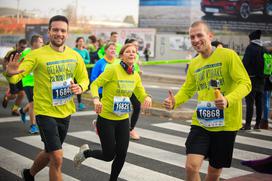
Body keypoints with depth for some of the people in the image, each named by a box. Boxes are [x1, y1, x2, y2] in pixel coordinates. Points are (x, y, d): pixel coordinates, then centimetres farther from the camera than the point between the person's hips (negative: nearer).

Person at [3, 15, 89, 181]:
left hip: (65, 112, 6)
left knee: (50, 153, 23)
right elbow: (16, 77, -22)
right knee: (57, 158, -13)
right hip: (45, 112, -5)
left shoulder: (75, 56, -1)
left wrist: (80, 87, -12)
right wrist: (10, 73, -46)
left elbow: (84, 78, 11)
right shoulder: (37, 55, -14)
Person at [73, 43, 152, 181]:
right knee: (109, 155, 1)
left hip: (123, 119, 6)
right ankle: (85, 152, 31)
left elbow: (141, 95, 8)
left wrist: (147, 98, -17)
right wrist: (96, 99, -32)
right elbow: (95, 84, -13)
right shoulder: (113, 69, -15)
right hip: (106, 118, -5)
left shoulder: (135, 76, 4)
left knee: (122, 154, 3)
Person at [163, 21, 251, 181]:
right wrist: (174, 101, -6)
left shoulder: (228, 55, -9)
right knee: (191, 167, -12)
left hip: (225, 124, -3)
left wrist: (228, 100, -34)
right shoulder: (194, 64, 8)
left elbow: (245, 83, -15)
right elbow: (187, 90, 16)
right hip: (201, 123, 3)